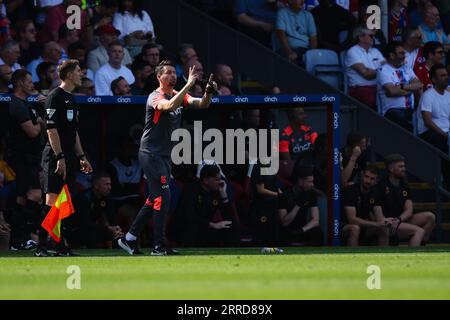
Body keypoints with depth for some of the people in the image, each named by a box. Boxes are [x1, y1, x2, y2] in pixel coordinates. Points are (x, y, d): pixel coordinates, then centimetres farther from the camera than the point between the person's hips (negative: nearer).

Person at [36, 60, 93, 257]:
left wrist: (81, 157, 23)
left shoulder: (71, 99, 20)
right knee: (52, 200, -12)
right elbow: (51, 129, -16)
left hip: (69, 157, 9)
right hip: (56, 156, -9)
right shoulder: (55, 97, -9)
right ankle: (41, 247, -13)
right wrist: (60, 157, -20)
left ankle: (61, 247, 10)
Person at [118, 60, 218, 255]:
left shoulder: (179, 96, 11)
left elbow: (202, 104, 0)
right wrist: (189, 85, -37)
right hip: (150, 153, -9)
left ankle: (129, 239, 21)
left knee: (154, 199, 13)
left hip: (165, 155, 9)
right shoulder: (155, 97, -13)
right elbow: (170, 105, -35)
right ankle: (159, 247, -11)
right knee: (163, 197, -13)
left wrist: (208, 93, -22)